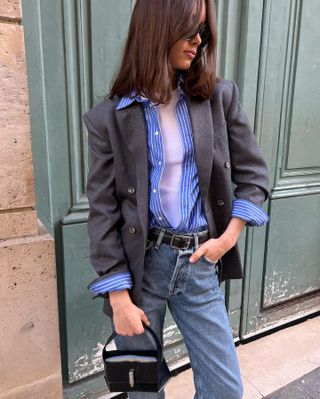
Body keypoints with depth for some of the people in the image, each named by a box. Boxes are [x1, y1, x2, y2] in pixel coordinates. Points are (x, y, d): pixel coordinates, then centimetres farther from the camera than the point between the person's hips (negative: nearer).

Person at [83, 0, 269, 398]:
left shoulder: (220, 96, 2)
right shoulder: (109, 117, -5)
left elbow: (253, 173, 7)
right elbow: (102, 211, -6)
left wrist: (229, 237, -5)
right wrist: (118, 297, -8)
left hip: (200, 265, 2)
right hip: (139, 264, -1)